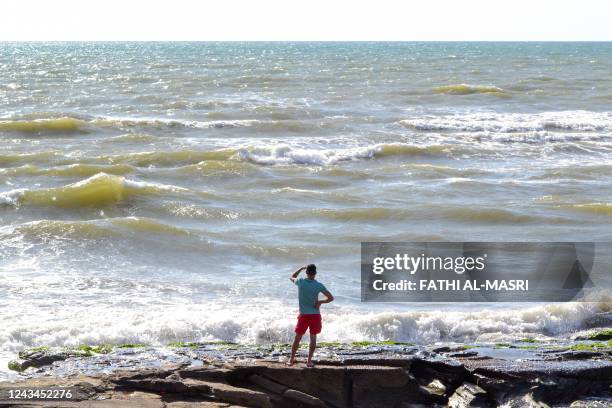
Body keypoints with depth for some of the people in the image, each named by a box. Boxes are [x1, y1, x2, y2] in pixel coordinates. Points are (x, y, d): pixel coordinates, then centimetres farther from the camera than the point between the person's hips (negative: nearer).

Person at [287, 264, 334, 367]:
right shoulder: (319, 285, -8)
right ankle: (309, 361, 8)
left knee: (297, 337, 11)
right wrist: (320, 302, 1)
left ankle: (291, 359, 17)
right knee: (313, 337, 9)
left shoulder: (300, 282, -7)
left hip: (303, 315, 1)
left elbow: (292, 277, 17)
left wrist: (301, 268, 19)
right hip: (315, 315, 0)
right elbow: (331, 298, -7)